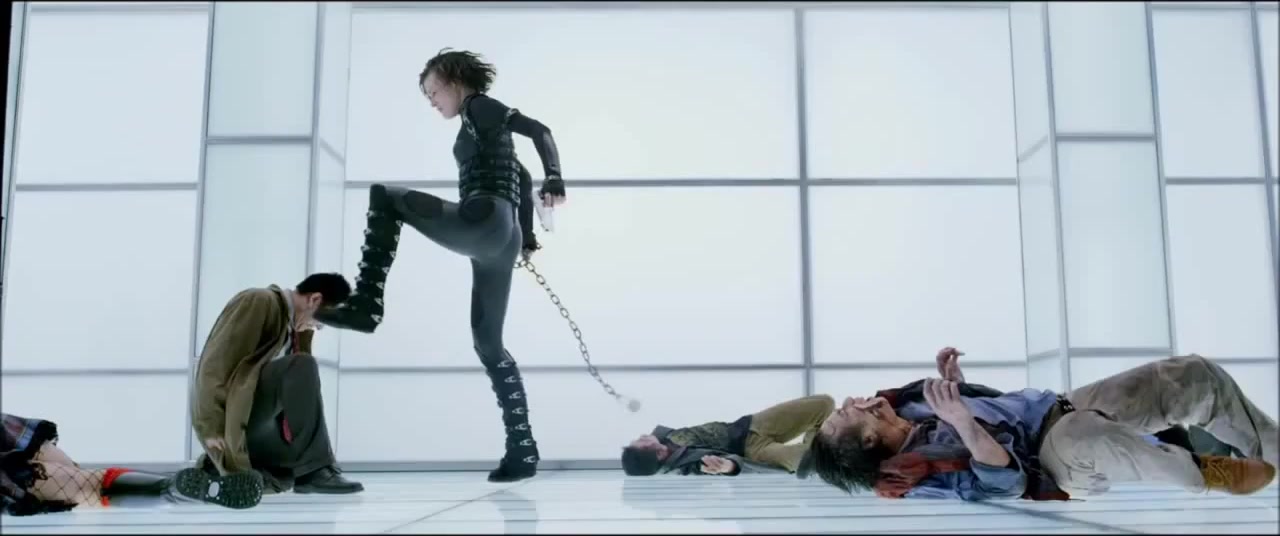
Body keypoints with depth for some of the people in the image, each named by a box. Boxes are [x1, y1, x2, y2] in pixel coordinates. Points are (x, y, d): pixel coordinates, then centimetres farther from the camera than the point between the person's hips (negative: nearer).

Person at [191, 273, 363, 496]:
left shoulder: (293, 322, 16)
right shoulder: (259, 302, -8)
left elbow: (302, 391, 11)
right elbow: (215, 363, -15)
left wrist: (305, 335, 0)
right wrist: (212, 429, -19)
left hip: (254, 420, 9)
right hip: (229, 416, -9)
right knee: (302, 368, -25)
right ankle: (313, 470, -21)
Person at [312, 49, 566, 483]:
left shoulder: (479, 107, 7)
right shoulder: (487, 126, 32)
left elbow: (539, 130, -7)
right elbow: (522, 178, 35)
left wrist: (555, 184, -20)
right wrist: (527, 239, 30)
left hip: (481, 223, -10)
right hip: (499, 237, 10)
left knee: (384, 197, -6)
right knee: (488, 343, 7)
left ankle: (366, 305, -15)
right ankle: (522, 450, 5)